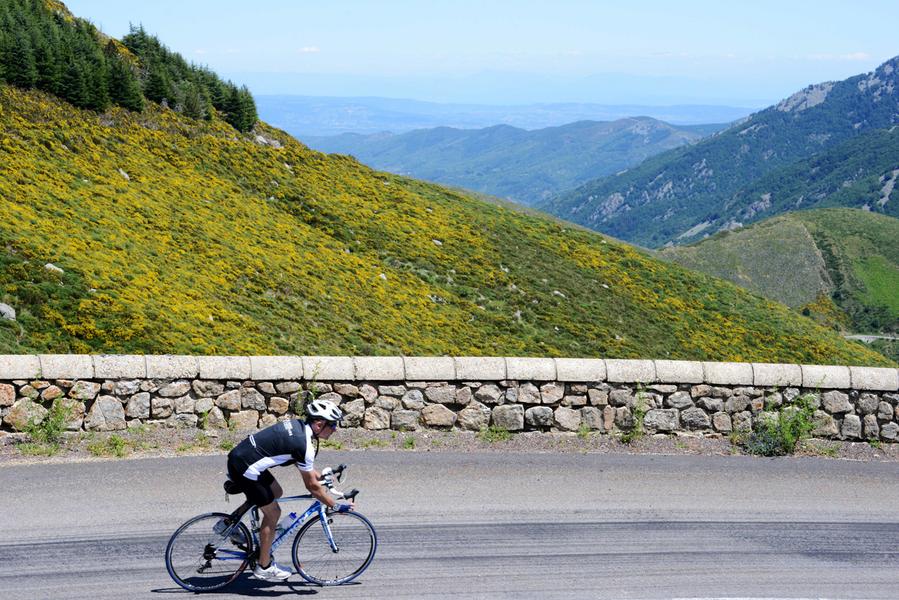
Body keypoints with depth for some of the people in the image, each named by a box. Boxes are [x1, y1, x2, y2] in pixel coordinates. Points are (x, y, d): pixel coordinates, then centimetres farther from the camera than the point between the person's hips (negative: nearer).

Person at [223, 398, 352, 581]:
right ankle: (264, 567, 15)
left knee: (276, 492, 24)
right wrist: (336, 506, -3)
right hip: (245, 468, -9)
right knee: (273, 512, 4)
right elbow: (312, 486, -12)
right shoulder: (304, 445, -19)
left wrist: (321, 476, 28)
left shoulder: (298, 425, 8)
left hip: (238, 455, 9)